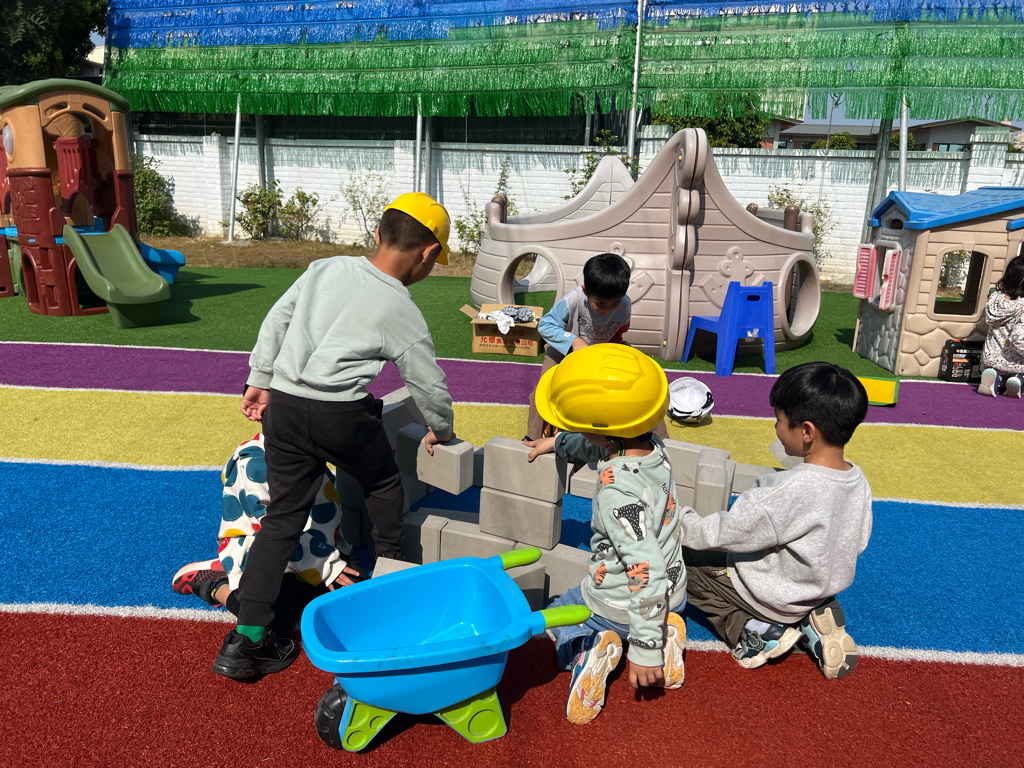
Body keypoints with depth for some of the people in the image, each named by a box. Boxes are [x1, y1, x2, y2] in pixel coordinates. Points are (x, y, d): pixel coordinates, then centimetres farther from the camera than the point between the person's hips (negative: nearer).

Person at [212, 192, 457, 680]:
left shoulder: (326, 268, 11)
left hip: (283, 406, 5)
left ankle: (248, 639, 13)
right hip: (341, 414, -4)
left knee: (283, 517, 12)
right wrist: (440, 430, 22)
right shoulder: (401, 311, -1)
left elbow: (275, 320, 13)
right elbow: (430, 385, 4)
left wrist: (260, 379, 22)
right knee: (383, 486, 24)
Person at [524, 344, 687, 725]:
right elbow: (595, 444, 11)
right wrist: (556, 442, 26)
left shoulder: (619, 490, -35)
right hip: (675, 595, 6)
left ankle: (587, 646, -6)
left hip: (616, 607, -6)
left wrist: (645, 649, -27)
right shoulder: (653, 446, -11)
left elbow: (647, 572, -34)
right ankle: (664, 633, 8)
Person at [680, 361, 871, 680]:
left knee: (679, 556, 1)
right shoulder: (859, 482, -12)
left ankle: (750, 629, -3)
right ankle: (811, 620, 11)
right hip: (821, 589, 7)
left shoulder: (787, 491, -35)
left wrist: (676, 519, -12)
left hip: (775, 600, -7)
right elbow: (858, 543, 5)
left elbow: (719, 534, -27)